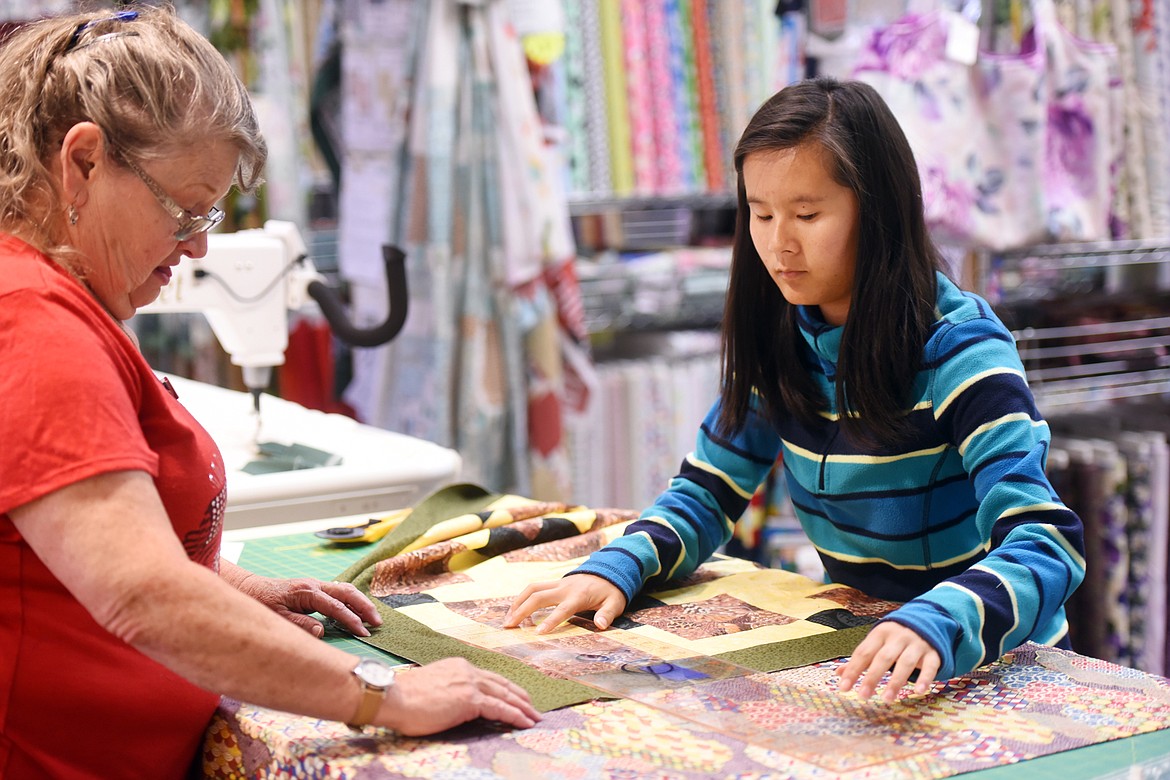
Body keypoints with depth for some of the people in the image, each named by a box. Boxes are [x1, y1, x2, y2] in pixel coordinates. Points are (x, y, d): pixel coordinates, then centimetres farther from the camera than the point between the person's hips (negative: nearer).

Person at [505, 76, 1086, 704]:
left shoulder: (957, 347, -17)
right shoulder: (778, 337, 1)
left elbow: (1046, 544, -28)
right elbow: (707, 492, 9)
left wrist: (933, 627, -47)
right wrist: (614, 568, -12)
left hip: (990, 663, -4)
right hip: (854, 650, 4)